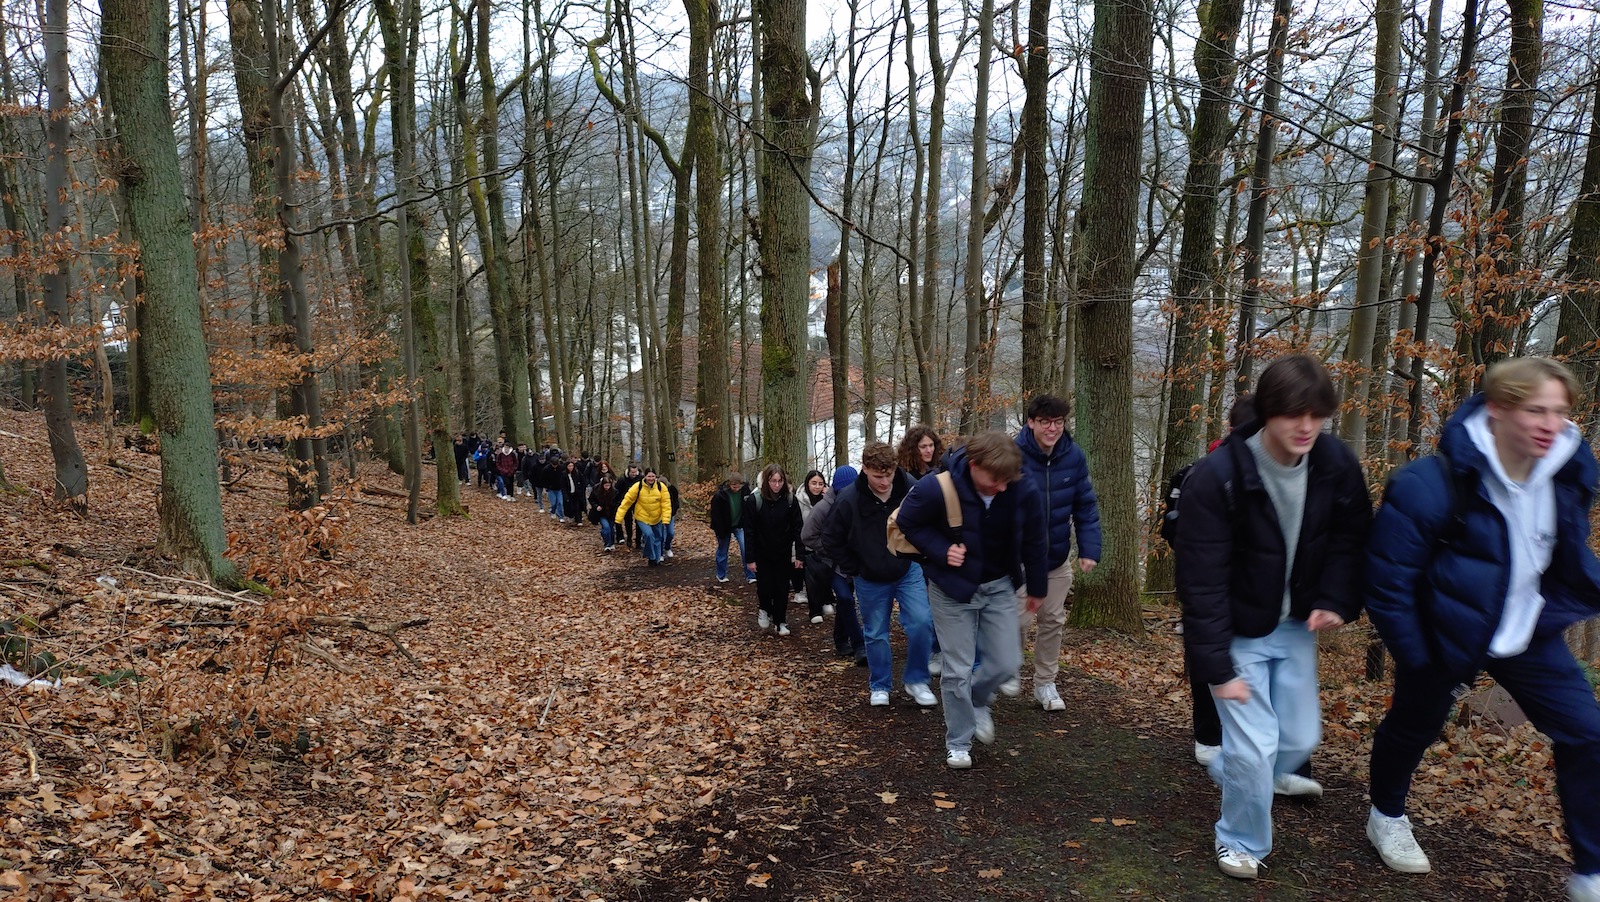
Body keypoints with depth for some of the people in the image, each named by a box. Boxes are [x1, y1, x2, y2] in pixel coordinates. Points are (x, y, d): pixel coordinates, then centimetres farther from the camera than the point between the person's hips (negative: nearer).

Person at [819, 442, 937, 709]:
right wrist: (854, 571, -5)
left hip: (909, 571, 0)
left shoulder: (912, 490, -18)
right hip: (871, 580, 0)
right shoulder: (848, 500, -19)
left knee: (922, 623, -11)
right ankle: (879, 686, 29)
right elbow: (831, 541, -6)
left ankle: (916, 680, 10)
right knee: (875, 633, 10)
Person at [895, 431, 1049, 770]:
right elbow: (907, 522, -8)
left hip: (999, 587, 3)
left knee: (1006, 663, 4)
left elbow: (1033, 543, -2)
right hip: (952, 590, -3)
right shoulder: (938, 490, -28)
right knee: (958, 671, 1)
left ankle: (977, 701, 36)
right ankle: (958, 742, 21)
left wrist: (1036, 588, 9)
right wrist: (941, 550, -22)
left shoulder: (1023, 492, -19)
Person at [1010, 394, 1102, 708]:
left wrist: (1090, 549, -9)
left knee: (1053, 621, 11)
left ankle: (1045, 683, 27)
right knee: (1019, 619, -2)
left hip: (1058, 557, 4)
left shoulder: (1074, 456, -8)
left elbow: (1085, 506, -1)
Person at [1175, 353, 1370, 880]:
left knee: (1301, 737, 11)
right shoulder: (1217, 477, -27)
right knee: (1254, 748, -4)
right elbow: (1201, 581, -24)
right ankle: (1241, 842, 22)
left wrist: (1337, 600, -17)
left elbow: (1351, 539, 2)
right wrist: (1216, 667, -22)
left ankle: (1232, 772, 43)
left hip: (1296, 627, 5)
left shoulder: (1337, 466, -11)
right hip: (1239, 634, -5)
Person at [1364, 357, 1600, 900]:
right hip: (1447, 634, -5)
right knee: (1413, 727, 15)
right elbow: (1388, 581, -21)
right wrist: (1415, 658, -15)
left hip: (1530, 634, 5)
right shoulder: (1431, 485, -28)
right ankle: (1387, 819, 43)